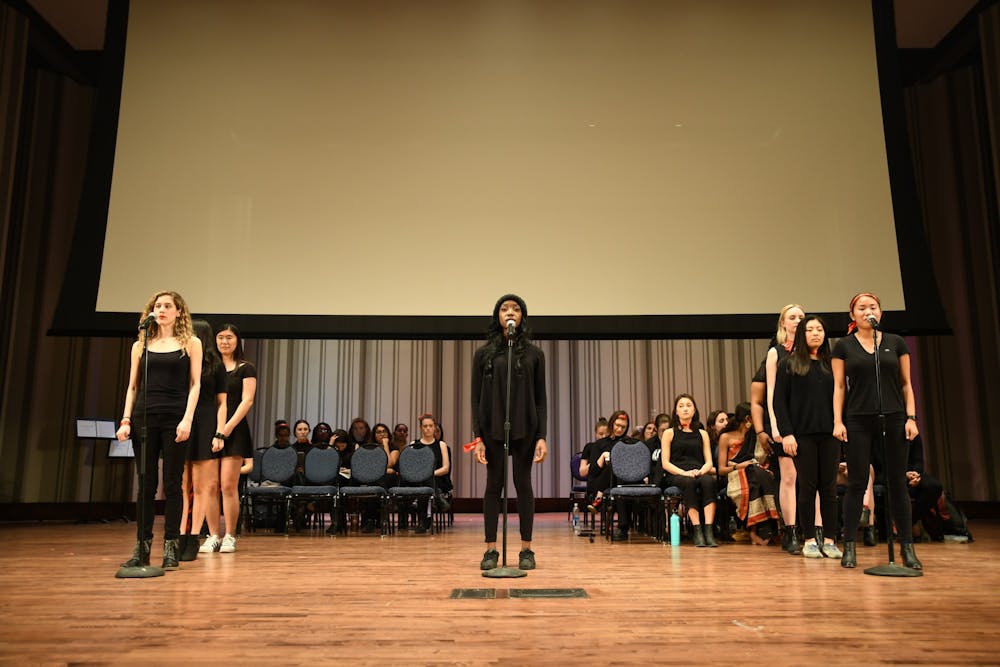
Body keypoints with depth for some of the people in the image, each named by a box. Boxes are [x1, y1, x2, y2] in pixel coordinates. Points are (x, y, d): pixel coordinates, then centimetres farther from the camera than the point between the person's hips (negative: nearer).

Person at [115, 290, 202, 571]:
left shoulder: (191, 343, 6)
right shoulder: (140, 346, 13)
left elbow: (194, 384, 1)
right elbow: (132, 386, 12)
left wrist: (187, 419, -10)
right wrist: (126, 420, 2)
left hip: (175, 419, -2)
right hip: (144, 418, 2)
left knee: (172, 483, 0)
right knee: (145, 483, 4)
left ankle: (171, 548, 6)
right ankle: (142, 547, 10)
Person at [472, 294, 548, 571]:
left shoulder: (534, 354, 7)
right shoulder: (484, 353, 6)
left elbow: (541, 399, 4)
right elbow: (476, 398, 4)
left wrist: (542, 436, -4)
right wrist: (477, 437, -4)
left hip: (524, 429, 0)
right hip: (493, 429, 0)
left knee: (523, 484, 4)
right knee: (494, 485, 3)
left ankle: (526, 550, 11)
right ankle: (490, 550, 10)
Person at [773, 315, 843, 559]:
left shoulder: (831, 364, 12)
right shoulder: (789, 364, 4)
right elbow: (779, 401, -1)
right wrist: (786, 433, -10)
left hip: (829, 434, 3)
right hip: (802, 434, -3)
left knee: (829, 487, 3)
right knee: (807, 487, 0)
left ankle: (829, 540, 10)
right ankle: (809, 541, 9)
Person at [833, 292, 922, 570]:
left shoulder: (896, 343, 8)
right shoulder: (843, 346, 4)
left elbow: (906, 384, 9)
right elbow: (839, 387, 3)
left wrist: (911, 417, 0)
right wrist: (837, 421, -4)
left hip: (893, 419, 1)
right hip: (858, 422, -1)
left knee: (897, 482, 4)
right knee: (856, 482, 0)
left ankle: (907, 547, 12)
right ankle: (849, 546, 6)